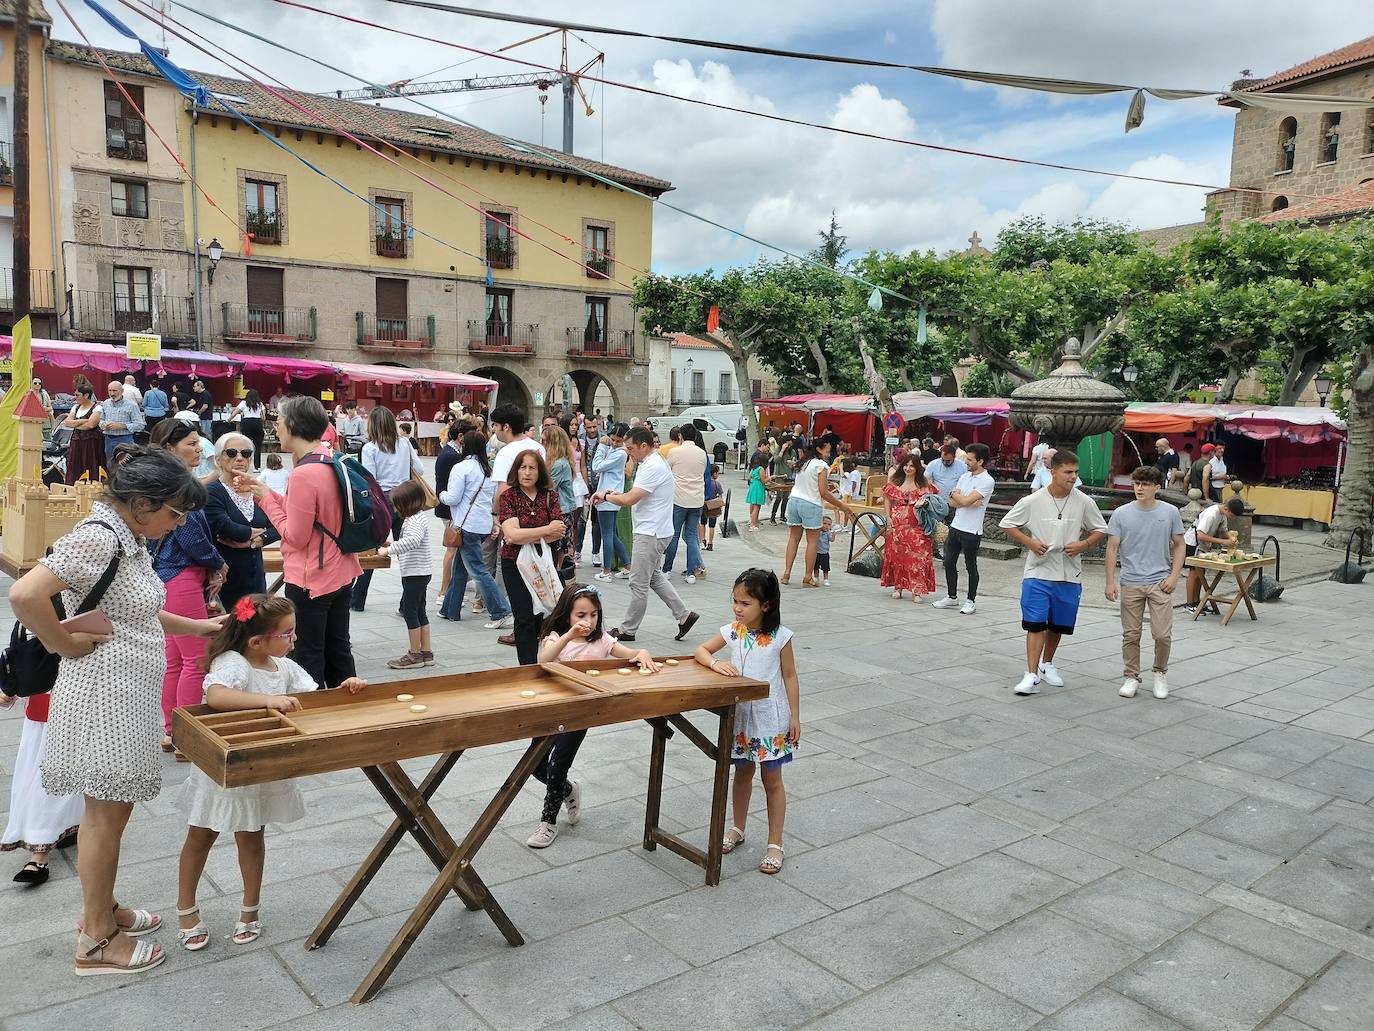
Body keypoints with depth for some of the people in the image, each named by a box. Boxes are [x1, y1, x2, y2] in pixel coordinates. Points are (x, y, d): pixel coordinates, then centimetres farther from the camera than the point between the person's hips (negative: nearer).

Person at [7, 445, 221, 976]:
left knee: (109, 809, 20)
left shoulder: (129, 538, 9)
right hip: (103, 694, -9)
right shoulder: (97, 538, -22)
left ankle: (101, 908, 36)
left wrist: (199, 626, 19)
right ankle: (96, 941, 18)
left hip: (126, 695, 9)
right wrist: (65, 644, -20)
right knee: (107, 813, 3)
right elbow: (25, 594, -33)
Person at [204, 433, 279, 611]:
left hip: (256, 578, 5)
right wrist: (255, 533, -5)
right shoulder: (211, 492, -5)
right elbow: (224, 527, -19)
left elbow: (277, 529, 4)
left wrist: (251, 542, -12)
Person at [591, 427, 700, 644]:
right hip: (652, 531, 11)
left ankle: (628, 630, 9)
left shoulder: (653, 467, -21)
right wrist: (617, 494, 5)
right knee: (654, 577, 19)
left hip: (650, 534, -11)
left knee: (639, 583, -1)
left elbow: (629, 500, -24)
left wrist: (605, 496, -7)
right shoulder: (651, 463, 13)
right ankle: (684, 615, 21)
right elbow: (638, 496, 21)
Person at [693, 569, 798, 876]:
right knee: (742, 773, 19)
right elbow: (701, 651, 3)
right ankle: (738, 830, 37)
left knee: (772, 781, 6)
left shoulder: (780, 637, -12)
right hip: (738, 715, 4)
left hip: (770, 718, -4)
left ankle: (775, 844, 16)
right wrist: (715, 663, -19)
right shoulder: (732, 632, -3)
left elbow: (790, 677, -6)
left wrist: (795, 717, -7)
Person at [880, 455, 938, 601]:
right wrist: (888, 517, 1)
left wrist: (924, 503, -17)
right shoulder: (895, 481, 8)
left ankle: (917, 590, -5)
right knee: (897, 555, 6)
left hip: (916, 526, -2)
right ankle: (898, 586, 18)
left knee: (917, 556, -7)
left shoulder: (923, 484, 2)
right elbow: (887, 498, 10)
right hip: (897, 523, 2)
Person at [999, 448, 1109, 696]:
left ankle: (1047, 664, 36)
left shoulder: (1084, 502, -2)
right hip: (1038, 573, -3)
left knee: (1058, 625, 14)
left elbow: (1100, 529, 10)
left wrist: (1084, 544, -9)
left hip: (1069, 575, 3)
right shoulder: (1032, 501, -8)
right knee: (1035, 624, -9)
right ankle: (1031, 676, -7)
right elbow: (1007, 524, 2)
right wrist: (1029, 542, -11)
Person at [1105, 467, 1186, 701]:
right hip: (1130, 583, 0)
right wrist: (1111, 582, -4)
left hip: (1160, 582, 0)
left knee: (1162, 634, -2)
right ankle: (1131, 677, 21)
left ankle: (1160, 673, 22)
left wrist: (1174, 576, -1)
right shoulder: (1121, 514, -1)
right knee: (1131, 635, 7)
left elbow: (1179, 545, 8)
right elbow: (1112, 548, 1)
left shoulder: (1170, 513, 0)